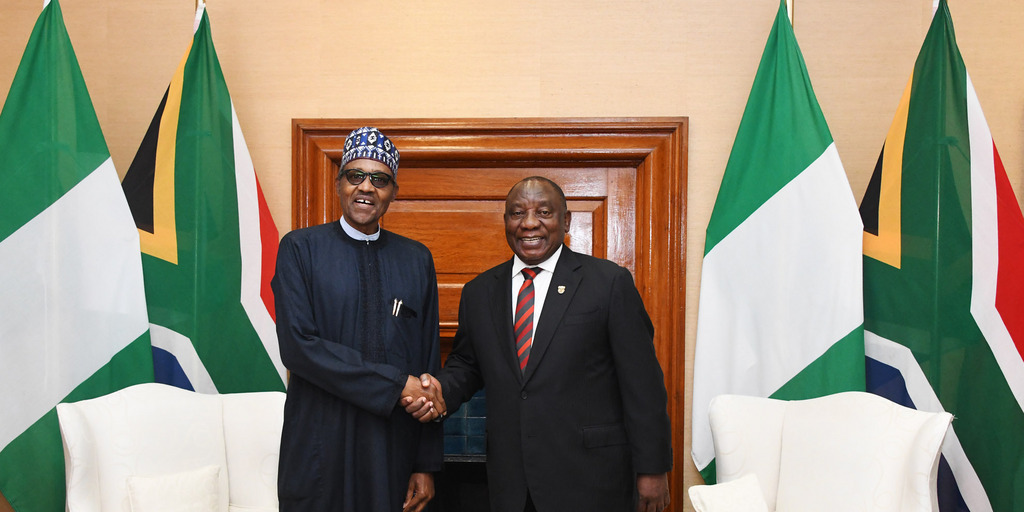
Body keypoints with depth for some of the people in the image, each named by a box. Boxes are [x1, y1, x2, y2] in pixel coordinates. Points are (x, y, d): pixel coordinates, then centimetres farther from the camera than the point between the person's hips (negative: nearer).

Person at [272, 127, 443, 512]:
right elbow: (297, 345, -12)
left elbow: (429, 361, 5)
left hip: (394, 449, 2)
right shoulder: (300, 248, -1)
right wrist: (395, 385, -16)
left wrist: (427, 465, 3)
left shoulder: (417, 259, 6)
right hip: (320, 449, -2)